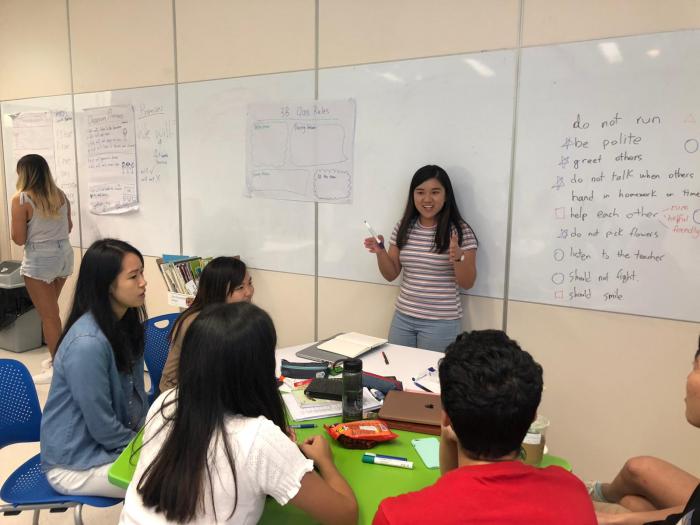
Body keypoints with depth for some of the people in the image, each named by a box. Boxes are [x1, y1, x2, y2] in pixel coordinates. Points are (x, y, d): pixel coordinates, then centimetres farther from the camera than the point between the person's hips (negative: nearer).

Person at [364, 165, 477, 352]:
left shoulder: (461, 231, -9)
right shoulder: (403, 227, 3)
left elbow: (467, 283, -7)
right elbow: (391, 274, 8)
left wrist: (458, 258, -25)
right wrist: (380, 251, -10)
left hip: (441, 323, -4)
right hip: (402, 318, 4)